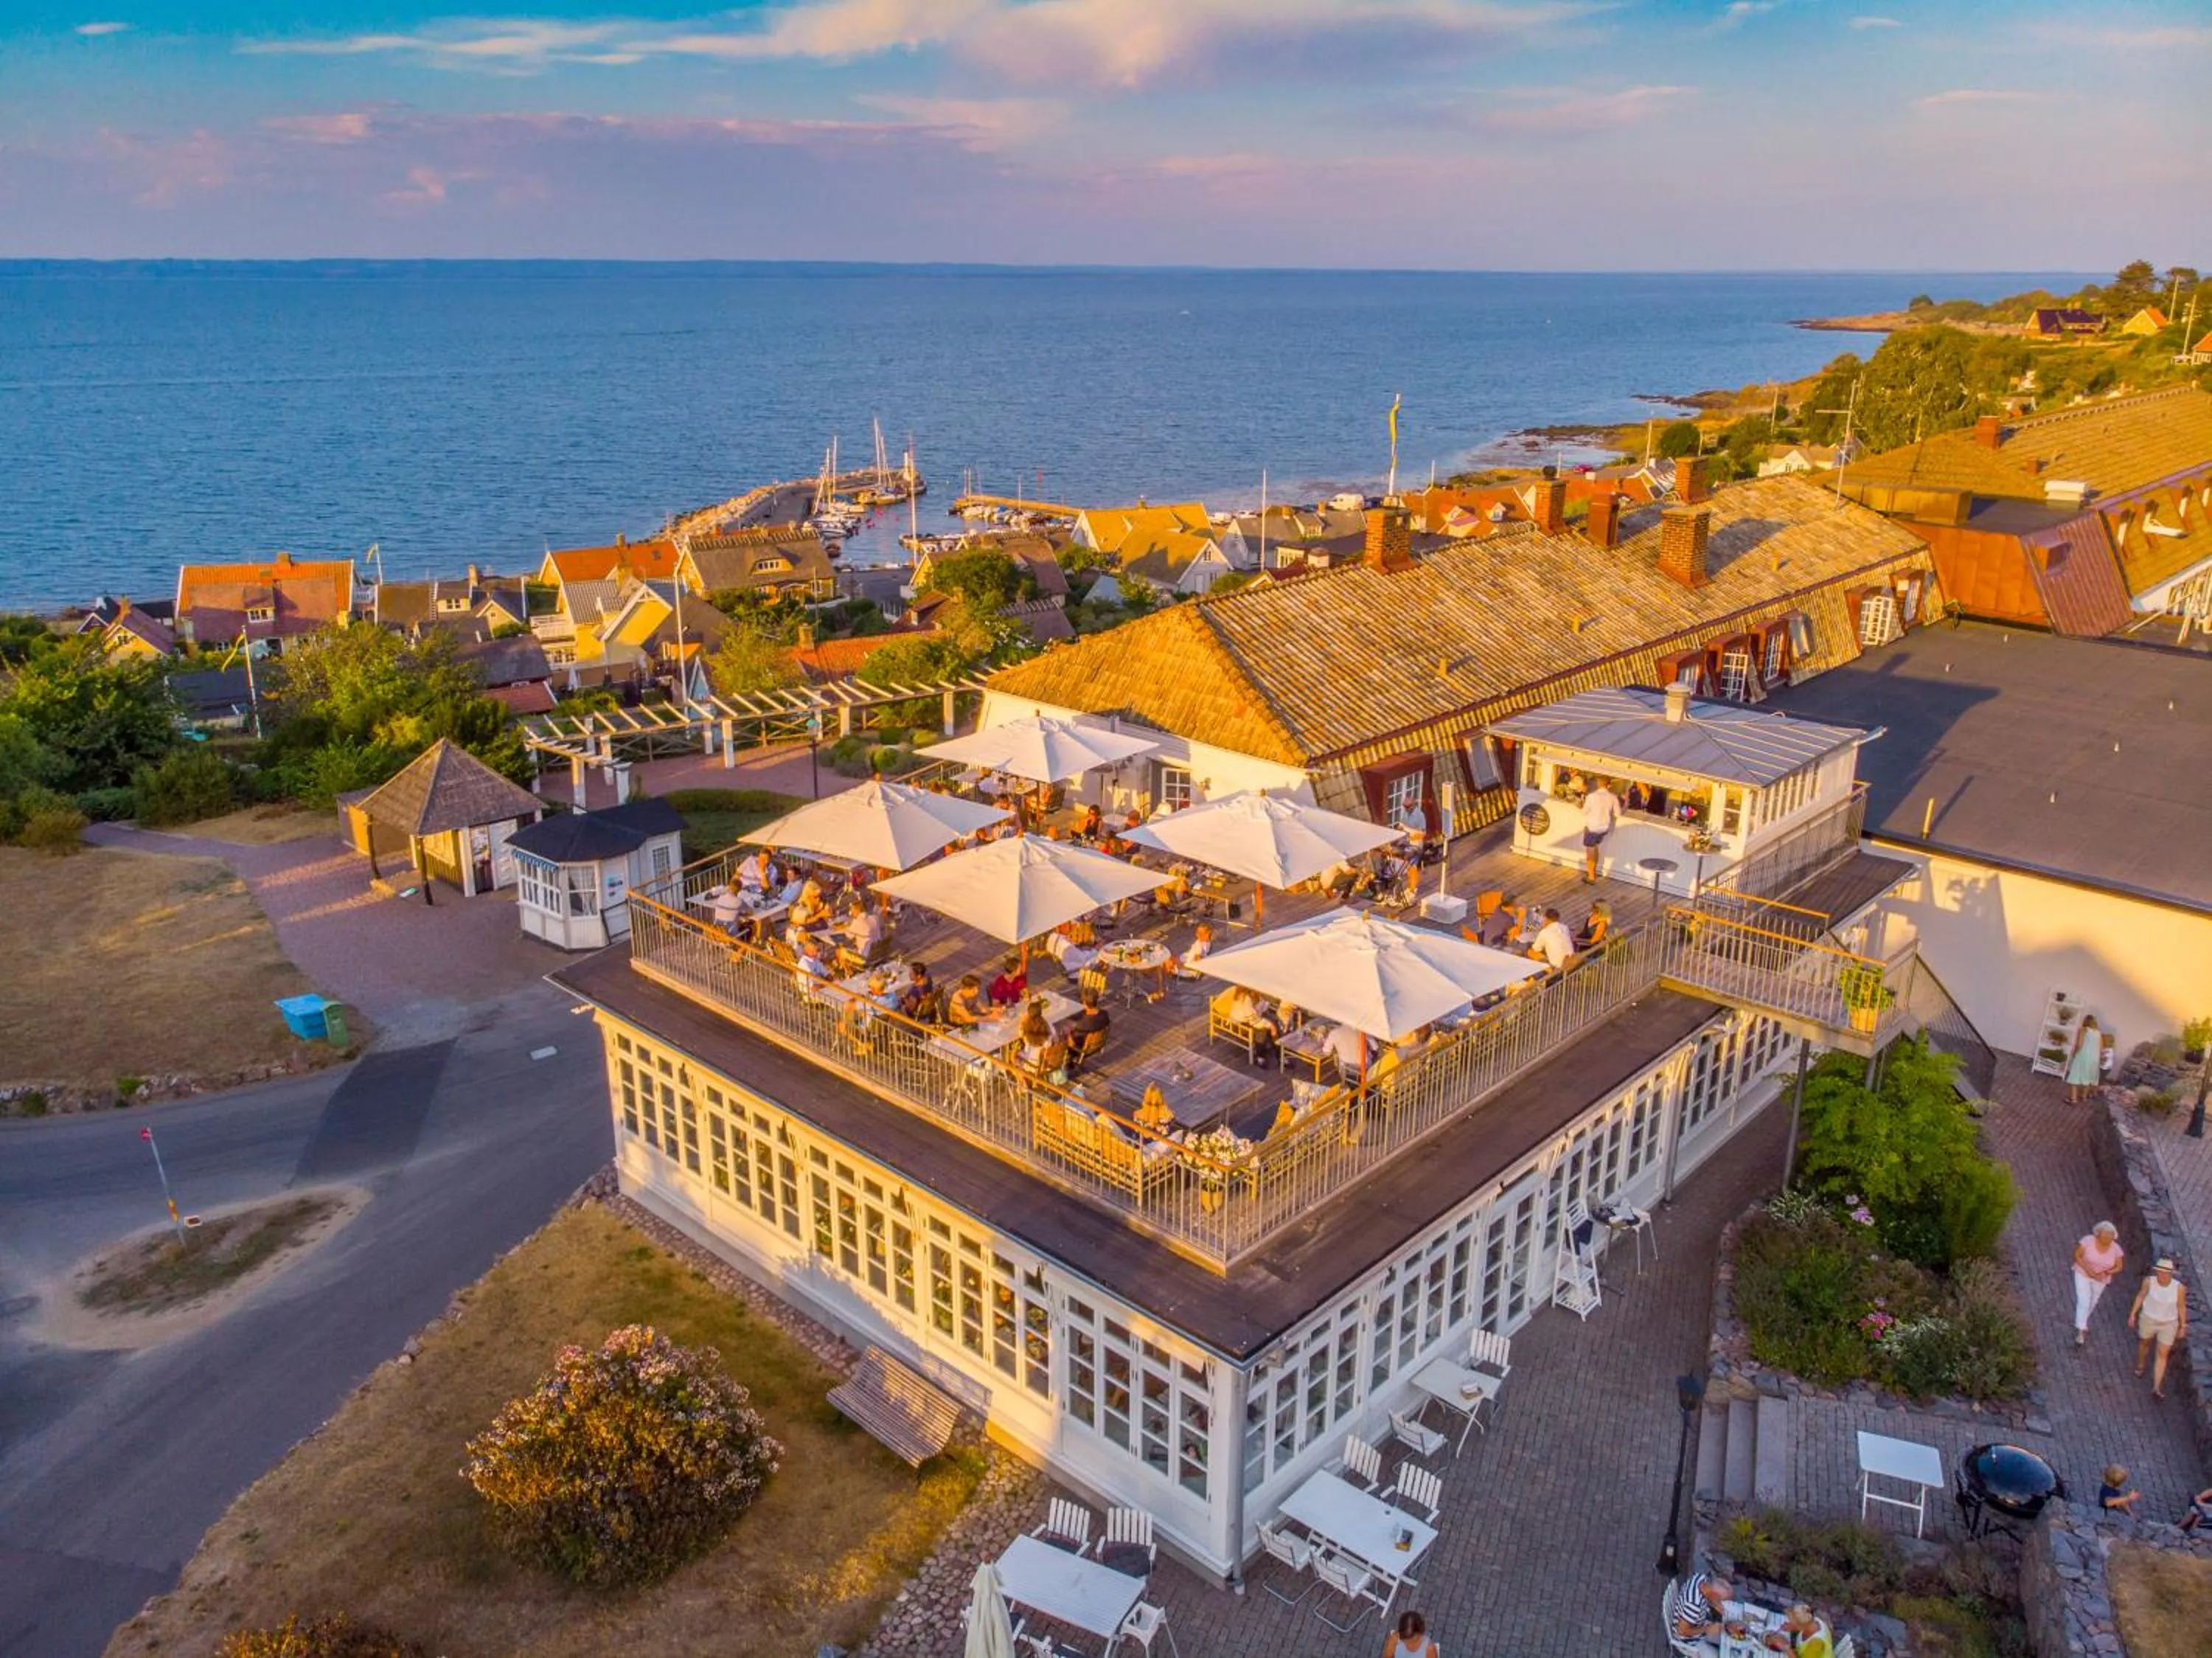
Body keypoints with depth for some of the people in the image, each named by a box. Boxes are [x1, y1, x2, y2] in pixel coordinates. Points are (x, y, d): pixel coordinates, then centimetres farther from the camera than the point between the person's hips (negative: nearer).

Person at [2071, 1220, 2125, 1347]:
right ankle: (2080, 1331, -2)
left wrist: (2106, 1273, -24)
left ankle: (2082, 1324, 49)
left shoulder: (2116, 1249, -18)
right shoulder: (2088, 1241, -24)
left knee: (2091, 1304, 22)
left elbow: (2118, 1267, -6)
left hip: (2101, 1279, 3)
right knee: (2083, 1302, -11)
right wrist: (2087, 1269, -26)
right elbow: (2077, 1255, -15)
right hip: (2083, 1274, -3)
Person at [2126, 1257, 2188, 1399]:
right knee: (2144, 1343, 26)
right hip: (2148, 1319, 1)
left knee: (2162, 1355, 4)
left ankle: (2156, 1388, 12)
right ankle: (2140, 1366, 54)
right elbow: (2141, 1296, -7)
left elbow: (2182, 1307, -9)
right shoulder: (2149, 1281, -24)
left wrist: (2183, 1327, -1)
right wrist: (2133, 1314, -2)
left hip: (2169, 1325, -1)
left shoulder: (2179, 1288, -24)